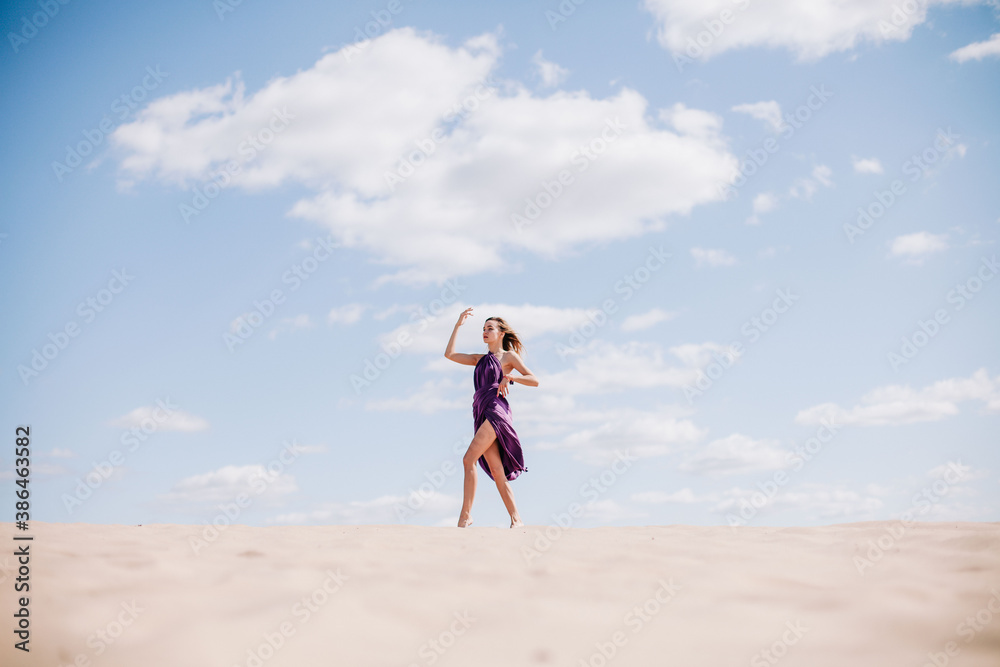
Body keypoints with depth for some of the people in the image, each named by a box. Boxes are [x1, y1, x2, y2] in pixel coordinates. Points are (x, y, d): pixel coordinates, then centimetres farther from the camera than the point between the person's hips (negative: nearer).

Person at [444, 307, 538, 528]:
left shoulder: (508, 356, 8)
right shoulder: (481, 359, 25)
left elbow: (534, 380, 3)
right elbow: (450, 354, 22)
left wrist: (509, 377, -10)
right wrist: (458, 325, 20)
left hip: (496, 410, -7)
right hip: (481, 413, 7)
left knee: (469, 459, -20)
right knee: (496, 470, -1)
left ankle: (465, 515, -20)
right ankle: (516, 519, -1)